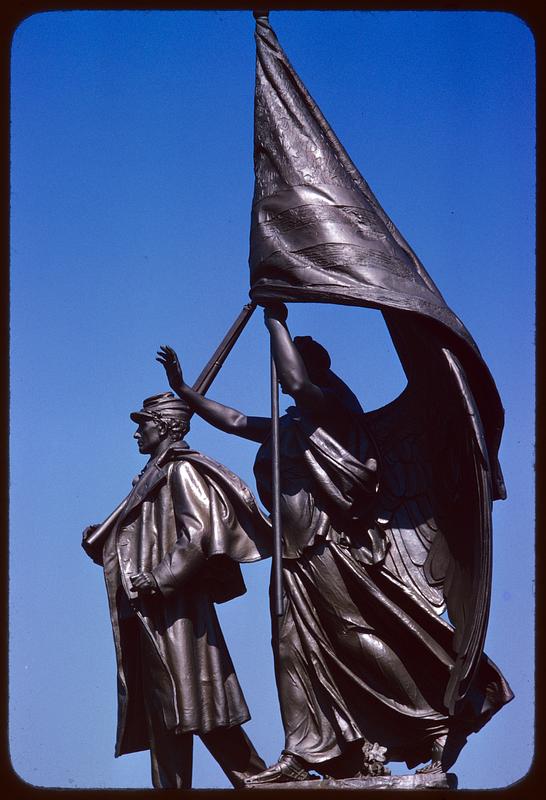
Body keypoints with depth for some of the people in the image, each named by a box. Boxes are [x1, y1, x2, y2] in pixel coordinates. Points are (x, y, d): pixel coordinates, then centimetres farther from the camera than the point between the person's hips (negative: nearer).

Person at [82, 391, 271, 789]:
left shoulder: (181, 470, -5)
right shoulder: (151, 477, 22)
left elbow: (199, 534, -17)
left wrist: (158, 580, -21)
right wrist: (100, 544, 8)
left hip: (173, 608, -9)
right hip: (145, 614, 9)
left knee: (193, 706, -12)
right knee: (160, 711, 5)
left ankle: (254, 779, -7)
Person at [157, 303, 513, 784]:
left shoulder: (330, 409, -3)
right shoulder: (289, 427, 23)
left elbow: (295, 381, -22)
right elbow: (234, 421, 31)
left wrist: (276, 321, -11)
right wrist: (182, 391, 28)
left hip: (332, 549, -9)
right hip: (297, 555, 9)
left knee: (360, 638, -12)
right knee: (296, 647, 3)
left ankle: (441, 727, -8)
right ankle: (306, 754, 2)